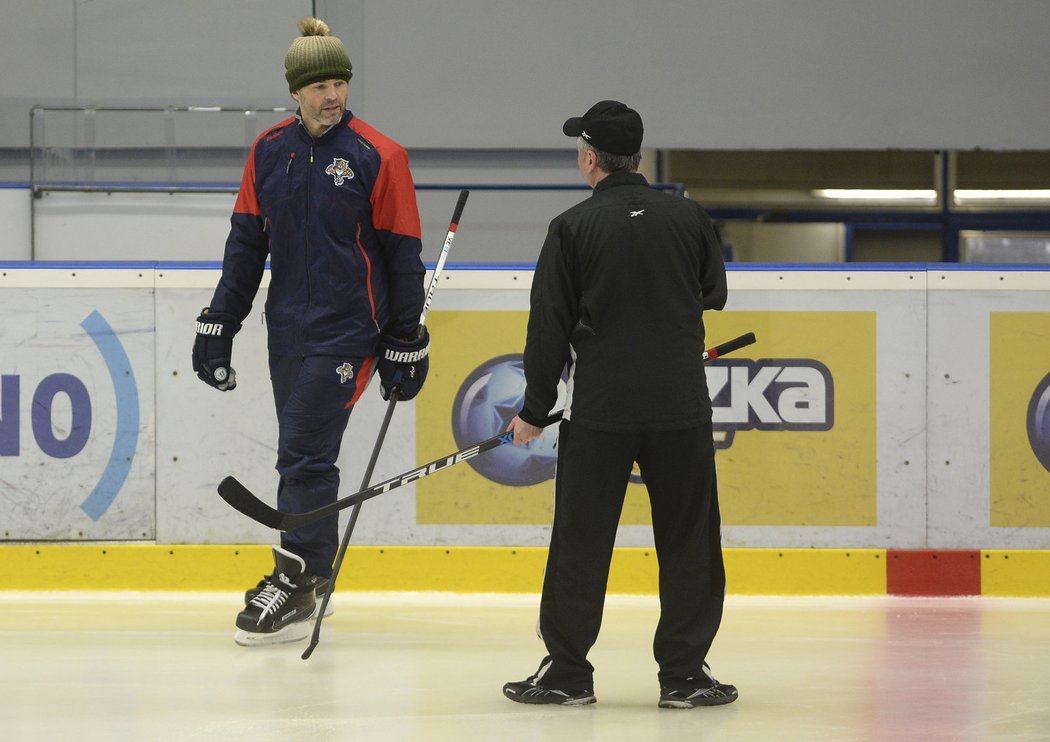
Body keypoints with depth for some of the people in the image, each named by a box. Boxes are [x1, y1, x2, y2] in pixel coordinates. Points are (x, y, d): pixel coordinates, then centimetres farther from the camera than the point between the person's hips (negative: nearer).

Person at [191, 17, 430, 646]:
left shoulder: (379, 157, -8)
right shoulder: (269, 152, 6)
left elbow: (403, 256, -4)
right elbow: (247, 242, 13)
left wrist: (407, 346, -3)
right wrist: (219, 324, 10)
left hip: (349, 329, -5)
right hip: (288, 327, 5)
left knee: (306, 453, -11)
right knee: (301, 457, 10)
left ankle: (296, 583, -6)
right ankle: (312, 571, 23)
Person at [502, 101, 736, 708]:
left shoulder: (574, 228, -5)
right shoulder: (689, 217, 2)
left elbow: (550, 324, -3)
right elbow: (714, 295, 17)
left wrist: (535, 410, 6)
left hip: (600, 408, -2)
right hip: (681, 406, 2)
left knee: (581, 542, 6)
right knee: (689, 539, 7)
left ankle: (566, 669, 9)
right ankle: (684, 674, 7)